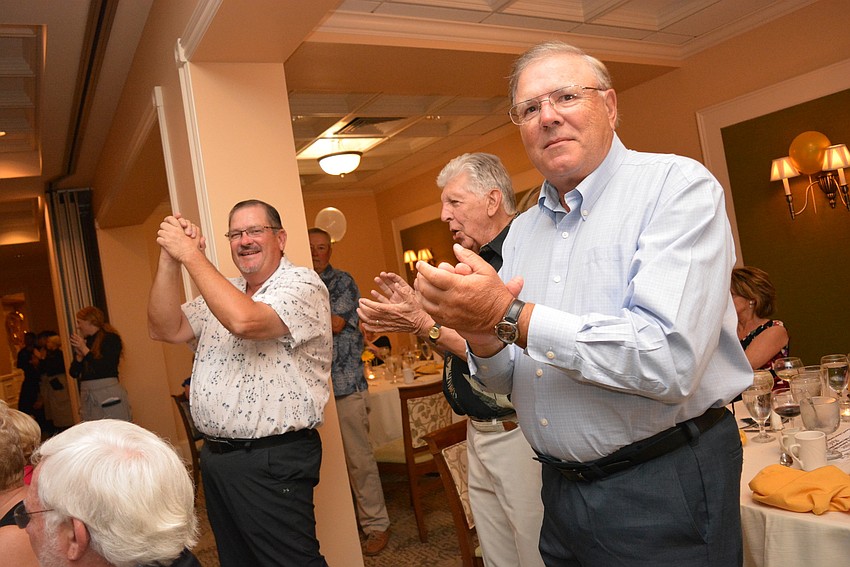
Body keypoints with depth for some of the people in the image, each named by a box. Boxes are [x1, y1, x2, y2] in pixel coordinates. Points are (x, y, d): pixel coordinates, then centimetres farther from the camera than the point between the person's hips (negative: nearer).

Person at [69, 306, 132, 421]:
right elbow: (73, 373, 14)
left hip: (109, 395, -5)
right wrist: (79, 355, -2)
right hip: (87, 395, 5)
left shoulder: (110, 338, -1)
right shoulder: (83, 341, 15)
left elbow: (107, 367, -13)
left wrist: (85, 350, -9)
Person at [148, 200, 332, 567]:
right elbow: (165, 329, 7)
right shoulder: (222, 292, 15)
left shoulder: (303, 285, -11)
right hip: (216, 454, 8)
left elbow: (244, 320, -28)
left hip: (273, 461, -8)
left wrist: (191, 254, -20)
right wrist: (169, 260, -5)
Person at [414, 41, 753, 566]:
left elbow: (670, 360, -26)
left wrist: (511, 315, -24)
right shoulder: (521, 231, 7)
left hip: (664, 493, -6)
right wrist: (482, 336, -13)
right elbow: (508, 380, 9)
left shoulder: (678, 185, -13)